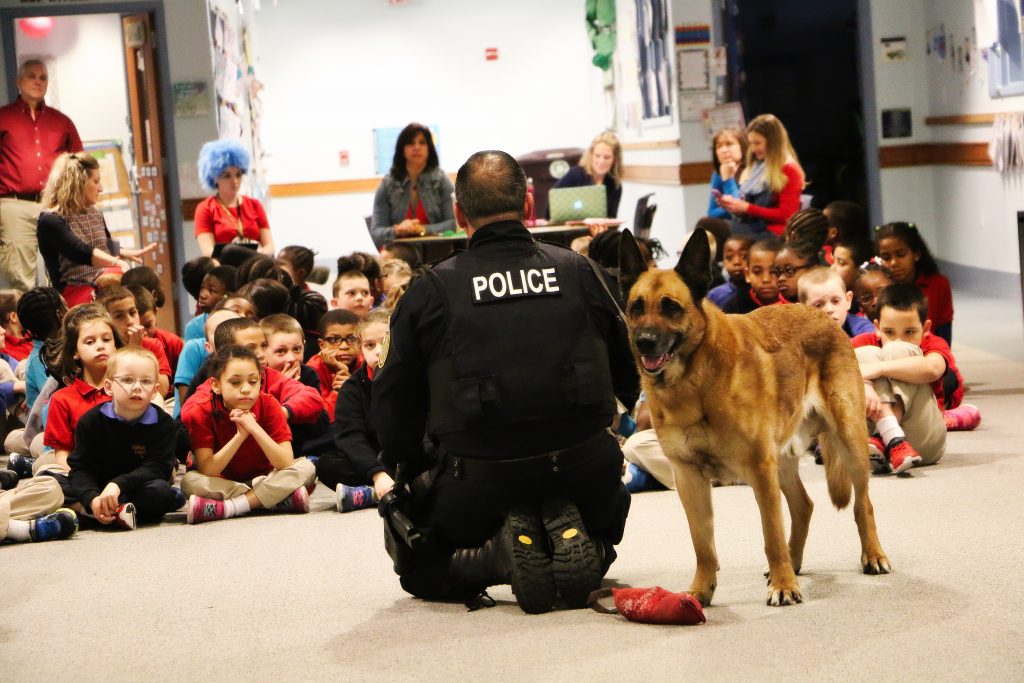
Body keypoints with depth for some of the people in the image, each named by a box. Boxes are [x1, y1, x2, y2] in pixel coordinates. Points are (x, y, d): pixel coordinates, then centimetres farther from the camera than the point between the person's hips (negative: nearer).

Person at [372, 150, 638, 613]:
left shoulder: (430, 291, -1)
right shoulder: (582, 273, 5)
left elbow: (394, 405, 2)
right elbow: (632, 379, 11)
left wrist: (409, 471, 19)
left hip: (479, 482, -2)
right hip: (585, 470, 2)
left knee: (418, 568, 24)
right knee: (603, 523, 36)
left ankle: (501, 554, -7)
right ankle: (578, 543, -2)